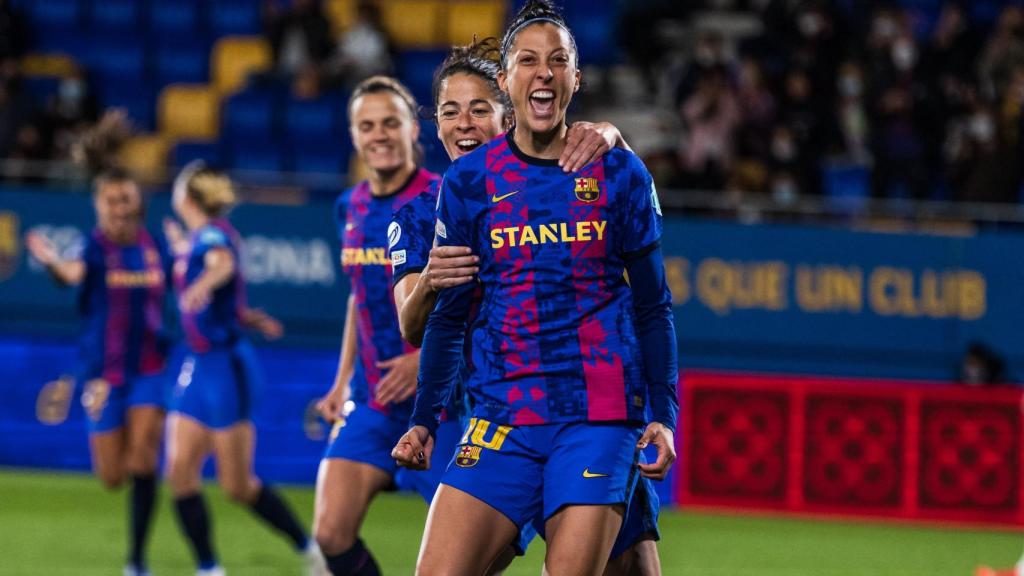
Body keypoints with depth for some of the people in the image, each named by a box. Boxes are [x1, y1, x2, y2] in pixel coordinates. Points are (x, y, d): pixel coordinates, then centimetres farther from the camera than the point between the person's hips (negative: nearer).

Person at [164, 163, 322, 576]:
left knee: (238, 486, -4)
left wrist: (202, 285, -60)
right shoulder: (194, 242, 12)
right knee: (180, 472, -3)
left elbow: (224, 264, -41)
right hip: (198, 368, 9)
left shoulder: (212, 234, -14)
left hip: (227, 367, -9)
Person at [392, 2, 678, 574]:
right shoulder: (469, 181, 6)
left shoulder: (621, 175, 5)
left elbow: (653, 307, 10)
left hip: (599, 419, -1)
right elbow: (449, 313, 13)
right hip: (501, 416, 1)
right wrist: (425, 420, 8)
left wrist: (664, 414, 2)